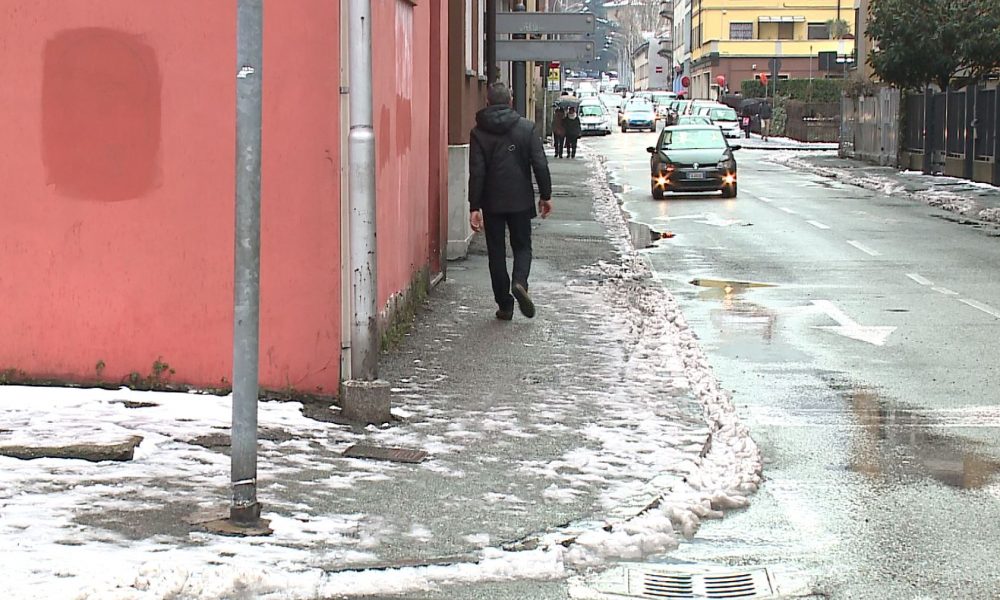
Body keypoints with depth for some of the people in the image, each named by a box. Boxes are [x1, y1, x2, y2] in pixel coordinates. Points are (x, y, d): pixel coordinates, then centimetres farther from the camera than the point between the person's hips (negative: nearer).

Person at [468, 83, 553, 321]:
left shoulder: (479, 133, -5)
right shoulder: (526, 128, -3)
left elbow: (476, 173, -9)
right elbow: (540, 164, -4)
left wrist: (474, 207, -7)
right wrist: (546, 195, 6)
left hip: (492, 202, 0)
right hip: (521, 200, 0)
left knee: (496, 252, 8)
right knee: (522, 246, 14)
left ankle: (504, 305, 8)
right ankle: (520, 282, -16)